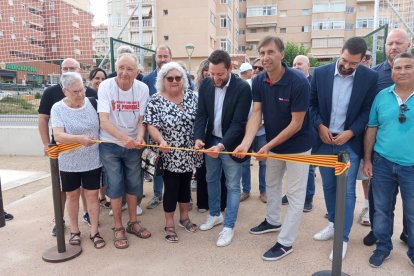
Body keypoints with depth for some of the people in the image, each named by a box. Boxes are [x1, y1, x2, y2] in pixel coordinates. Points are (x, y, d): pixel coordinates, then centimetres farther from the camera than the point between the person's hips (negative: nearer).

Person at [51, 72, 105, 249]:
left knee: (92, 195, 6)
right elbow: (58, 136, -20)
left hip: (92, 161, 1)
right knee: (72, 196, 14)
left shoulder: (92, 103, -4)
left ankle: (94, 232, 19)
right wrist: (80, 138, -36)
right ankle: (74, 231, 31)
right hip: (69, 163, 0)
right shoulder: (58, 108, -9)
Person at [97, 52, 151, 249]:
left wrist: (140, 137, -27)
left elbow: (142, 119, -6)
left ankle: (132, 222, 32)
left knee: (134, 184, 13)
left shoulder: (142, 89, -9)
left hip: (133, 144, 3)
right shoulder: (105, 87, -16)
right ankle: (118, 228, 22)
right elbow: (104, 121, -24)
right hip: (110, 145, -2)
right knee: (115, 186, 5)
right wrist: (124, 138, -39)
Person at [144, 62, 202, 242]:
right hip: (169, 155, -4)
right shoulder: (156, 101, -10)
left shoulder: (192, 96, 1)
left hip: (189, 153, 4)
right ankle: (169, 224, 24)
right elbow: (151, 126, -15)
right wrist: (161, 141, -32)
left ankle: (184, 217, 37)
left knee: (185, 184, 18)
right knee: (171, 188, 5)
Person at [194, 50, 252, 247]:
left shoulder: (242, 88, -20)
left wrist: (222, 145, -33)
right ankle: (214, 214, 40)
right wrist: (199, 138, -19)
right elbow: (201, 115, -3)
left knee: (232, 186, 6)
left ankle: (229, 226, 21)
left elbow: (238, 122, -22)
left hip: (231, 143, -5)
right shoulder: (206, 84, -5)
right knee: (211, 180, 19)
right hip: (211, 140, 5)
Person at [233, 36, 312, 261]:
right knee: (271, 184, 22)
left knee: (295, 193, 4)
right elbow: (256, 115, -11)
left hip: (297, 146, -6)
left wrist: (268, 146, -21)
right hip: (273, 143, 7)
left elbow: (296, 124, -23)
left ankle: (285, 242, 16)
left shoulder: (299, 82, -26)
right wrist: (246, 143, -26)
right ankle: (272, 221, 45)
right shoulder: (258, 82, -9)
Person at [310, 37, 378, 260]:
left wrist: (351, 132, -14)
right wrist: (319, 126, -10)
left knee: (346, 190, 2)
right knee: (328, 186, 14)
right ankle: (333, 224, 34)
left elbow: (368, 110, -3)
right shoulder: (320, 73, -4)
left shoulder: (370, 77, -7)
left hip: (350, 143, -2)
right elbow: (312, 103, 3)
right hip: (324, 140, 2)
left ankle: (343, 237, 16)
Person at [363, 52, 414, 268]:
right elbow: (371, 129, 5)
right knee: (382, 209, 14)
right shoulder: (382, 96, 1)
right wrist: (367, 159, 3)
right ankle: (383, 247, 33)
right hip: (382, 163, 2)